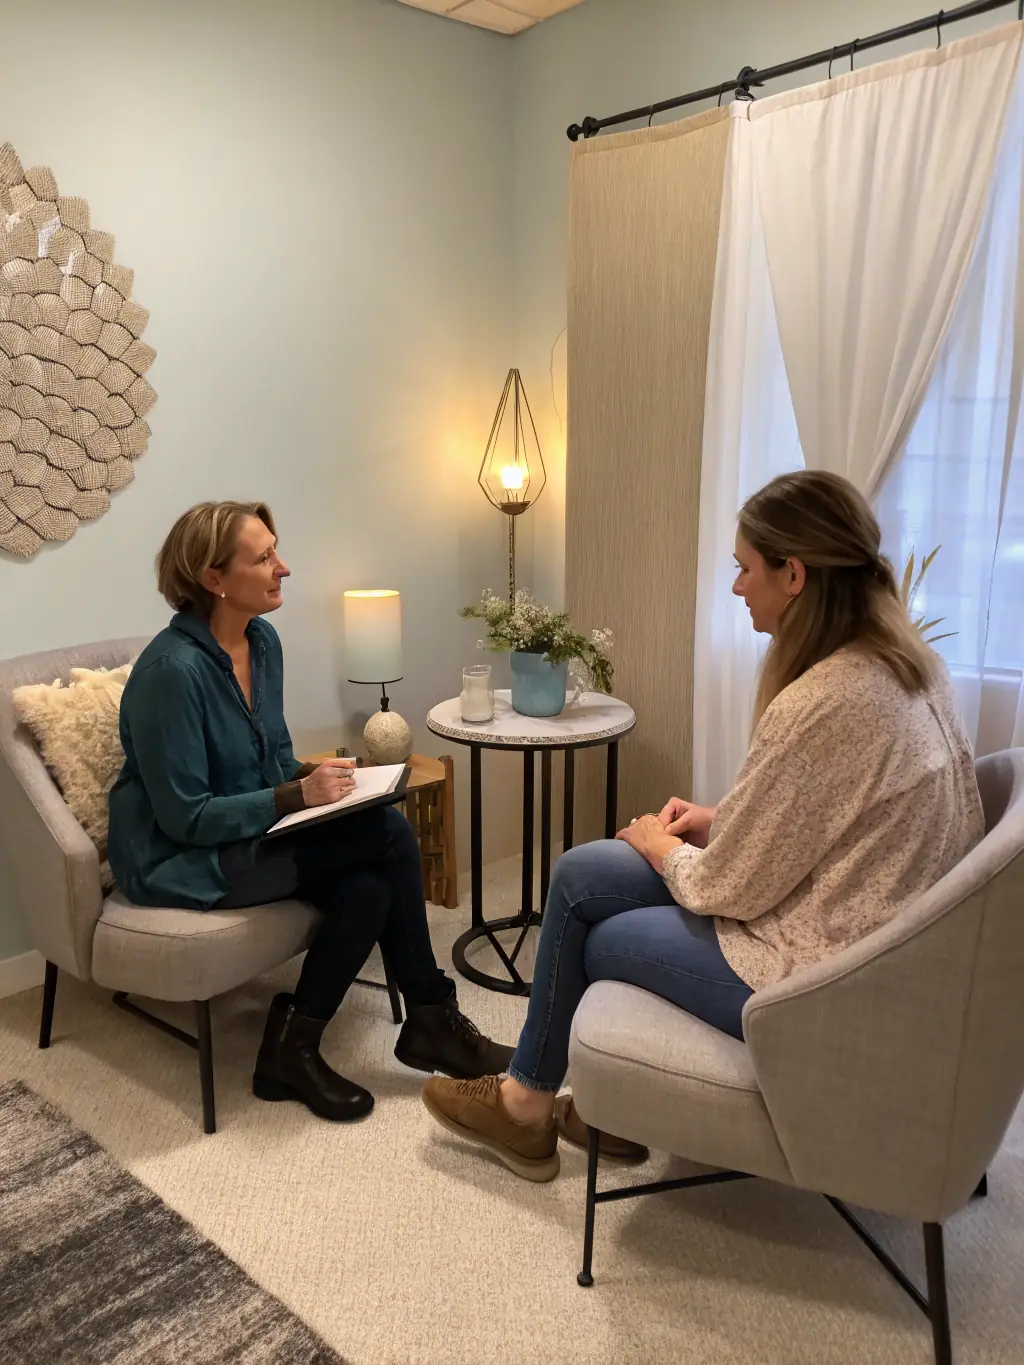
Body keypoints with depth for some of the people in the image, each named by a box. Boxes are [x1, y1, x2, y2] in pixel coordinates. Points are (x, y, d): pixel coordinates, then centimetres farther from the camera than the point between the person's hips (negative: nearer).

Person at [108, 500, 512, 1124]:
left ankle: (294, 1048, -4)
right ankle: (431, 1019, -7)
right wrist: (298, 795, -23)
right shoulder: (173, 669, -23)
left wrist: (314, 776, -7)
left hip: (251, 832, 8)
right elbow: (185, 817, -21)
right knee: (389, 833, -22)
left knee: (369, 887, -21)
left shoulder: (263, 640, 2)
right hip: (183, 861, -8)